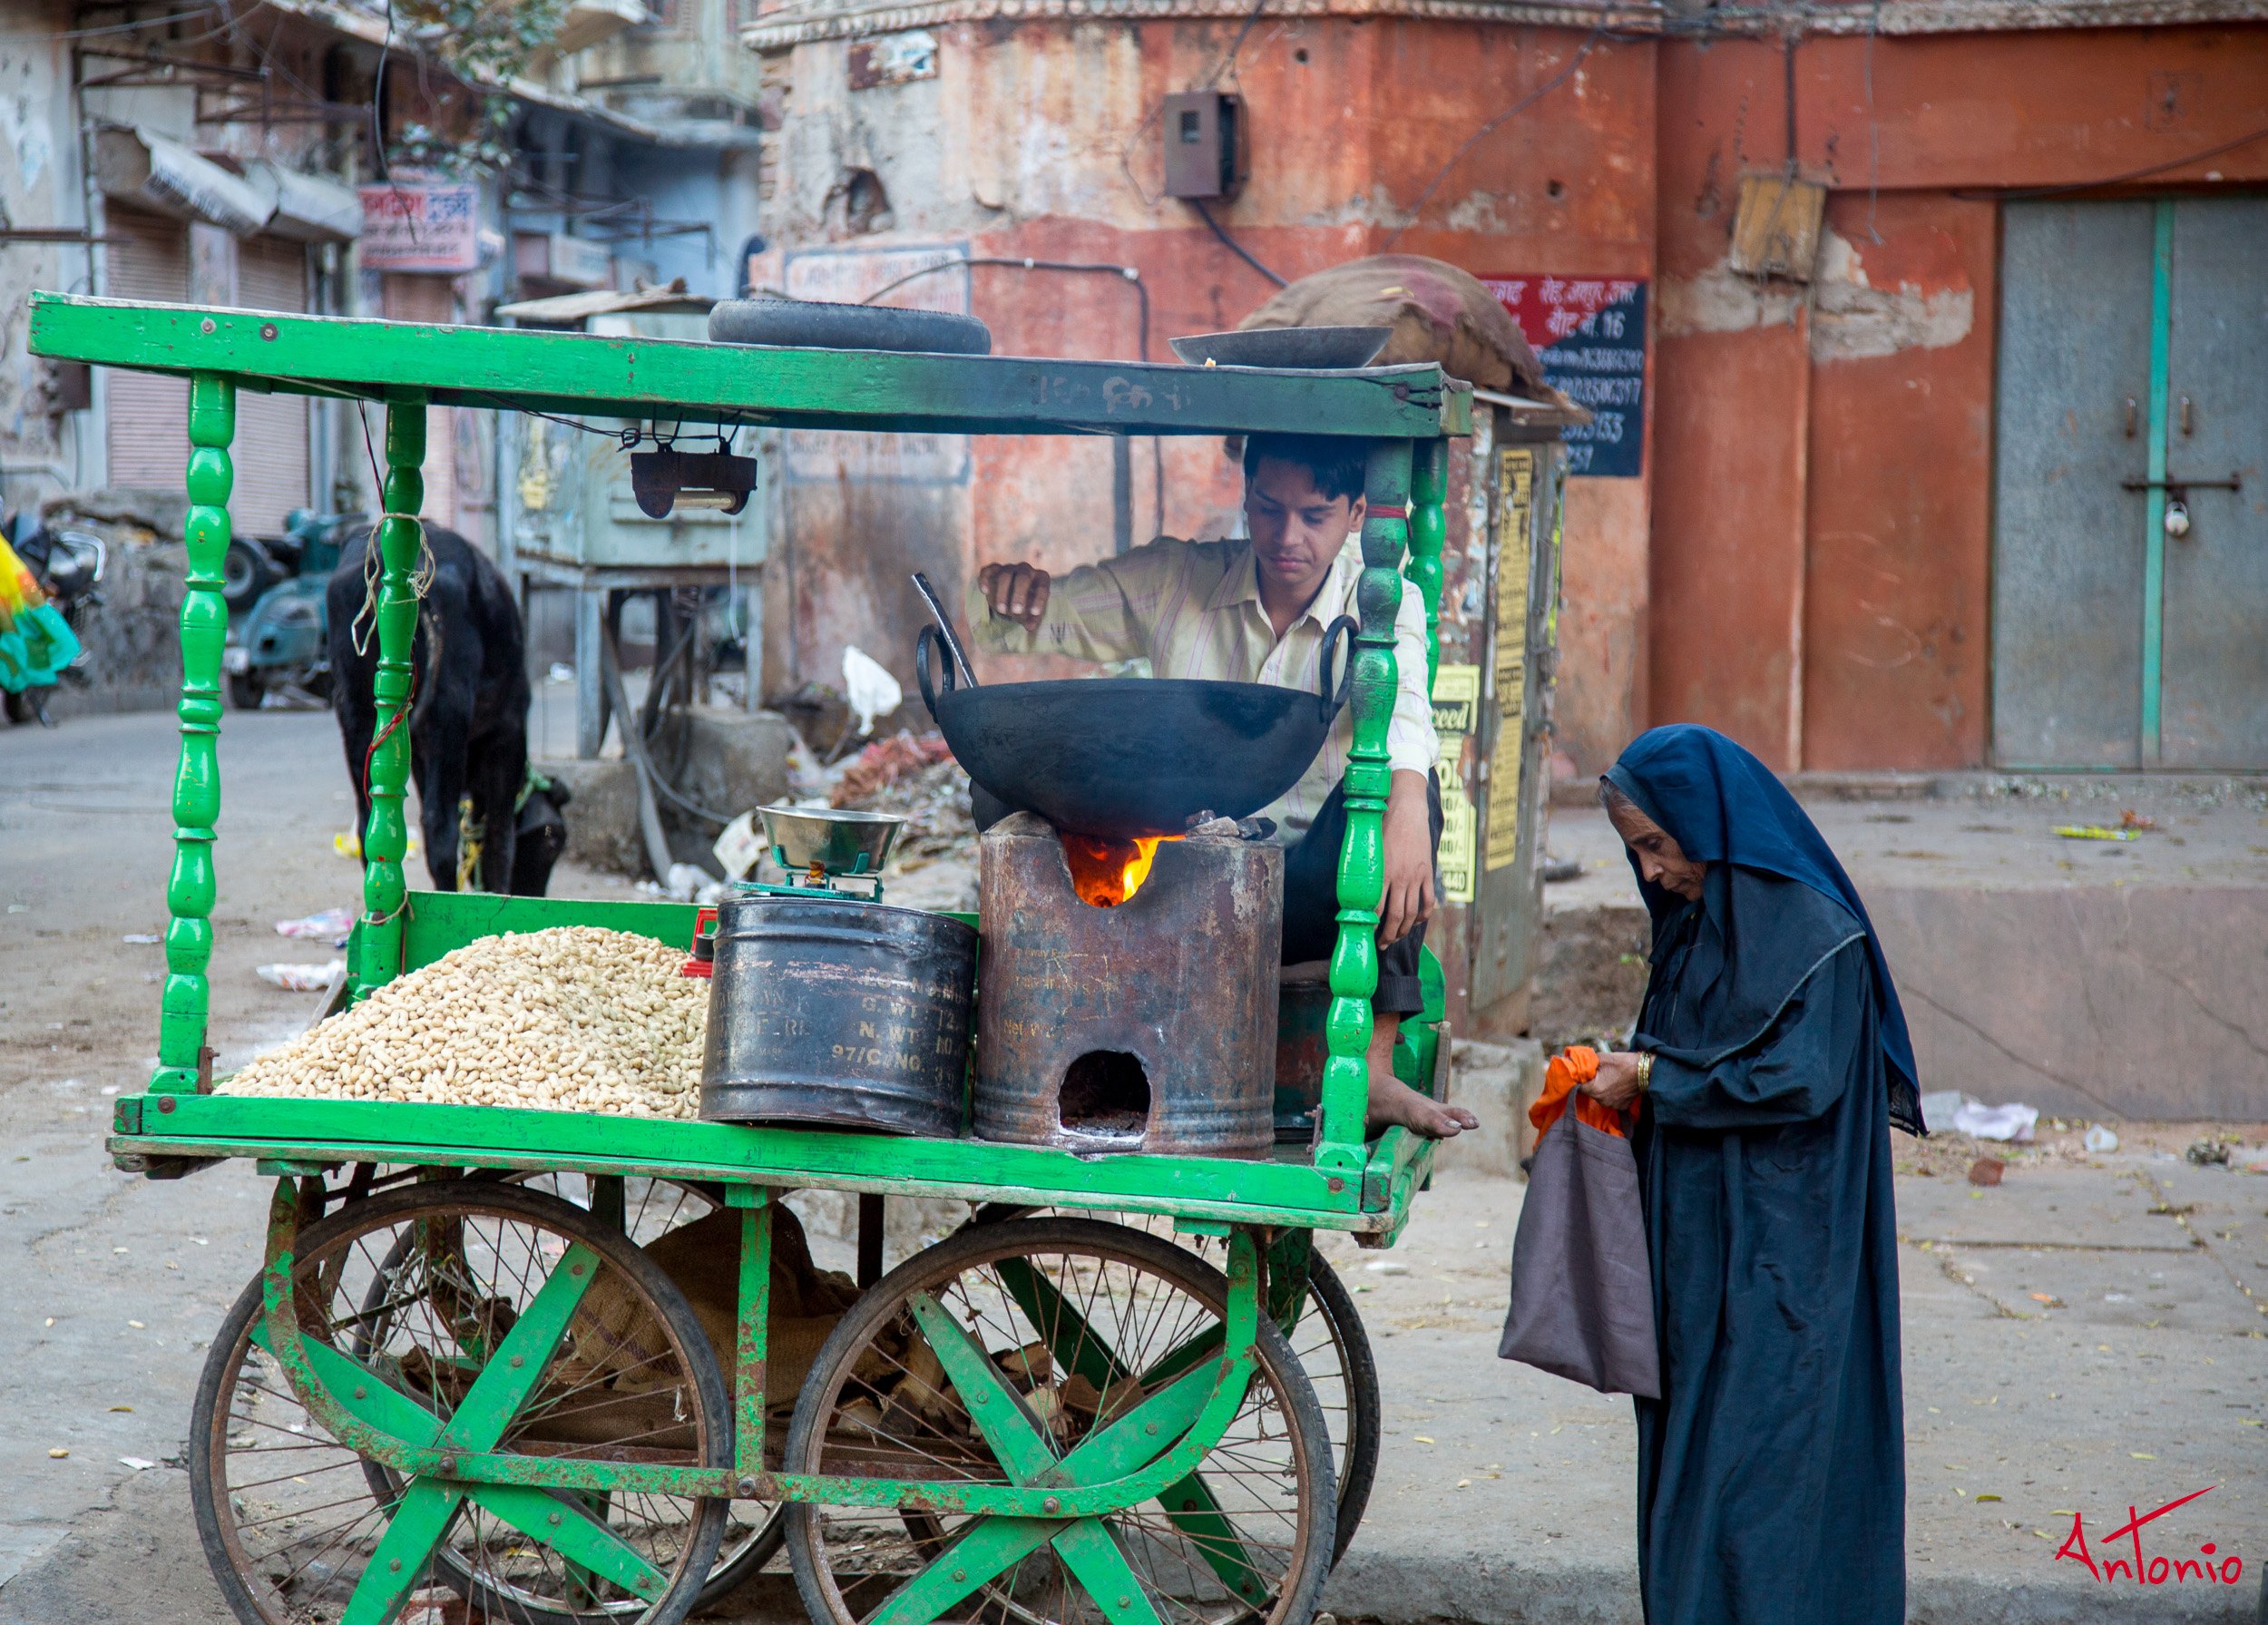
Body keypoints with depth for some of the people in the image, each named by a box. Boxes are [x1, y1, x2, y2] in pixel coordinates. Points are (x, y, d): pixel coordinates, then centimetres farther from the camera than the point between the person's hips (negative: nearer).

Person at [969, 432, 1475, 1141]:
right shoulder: (1173, 581, 3)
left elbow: (1400, 700, -26)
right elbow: (1009, 623, 7)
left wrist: (1407, 798, -49)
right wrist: (1007, 589, -19)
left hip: (1310, 897, -1)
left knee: (1396, 781, -31)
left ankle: (1372, 1067, -33)